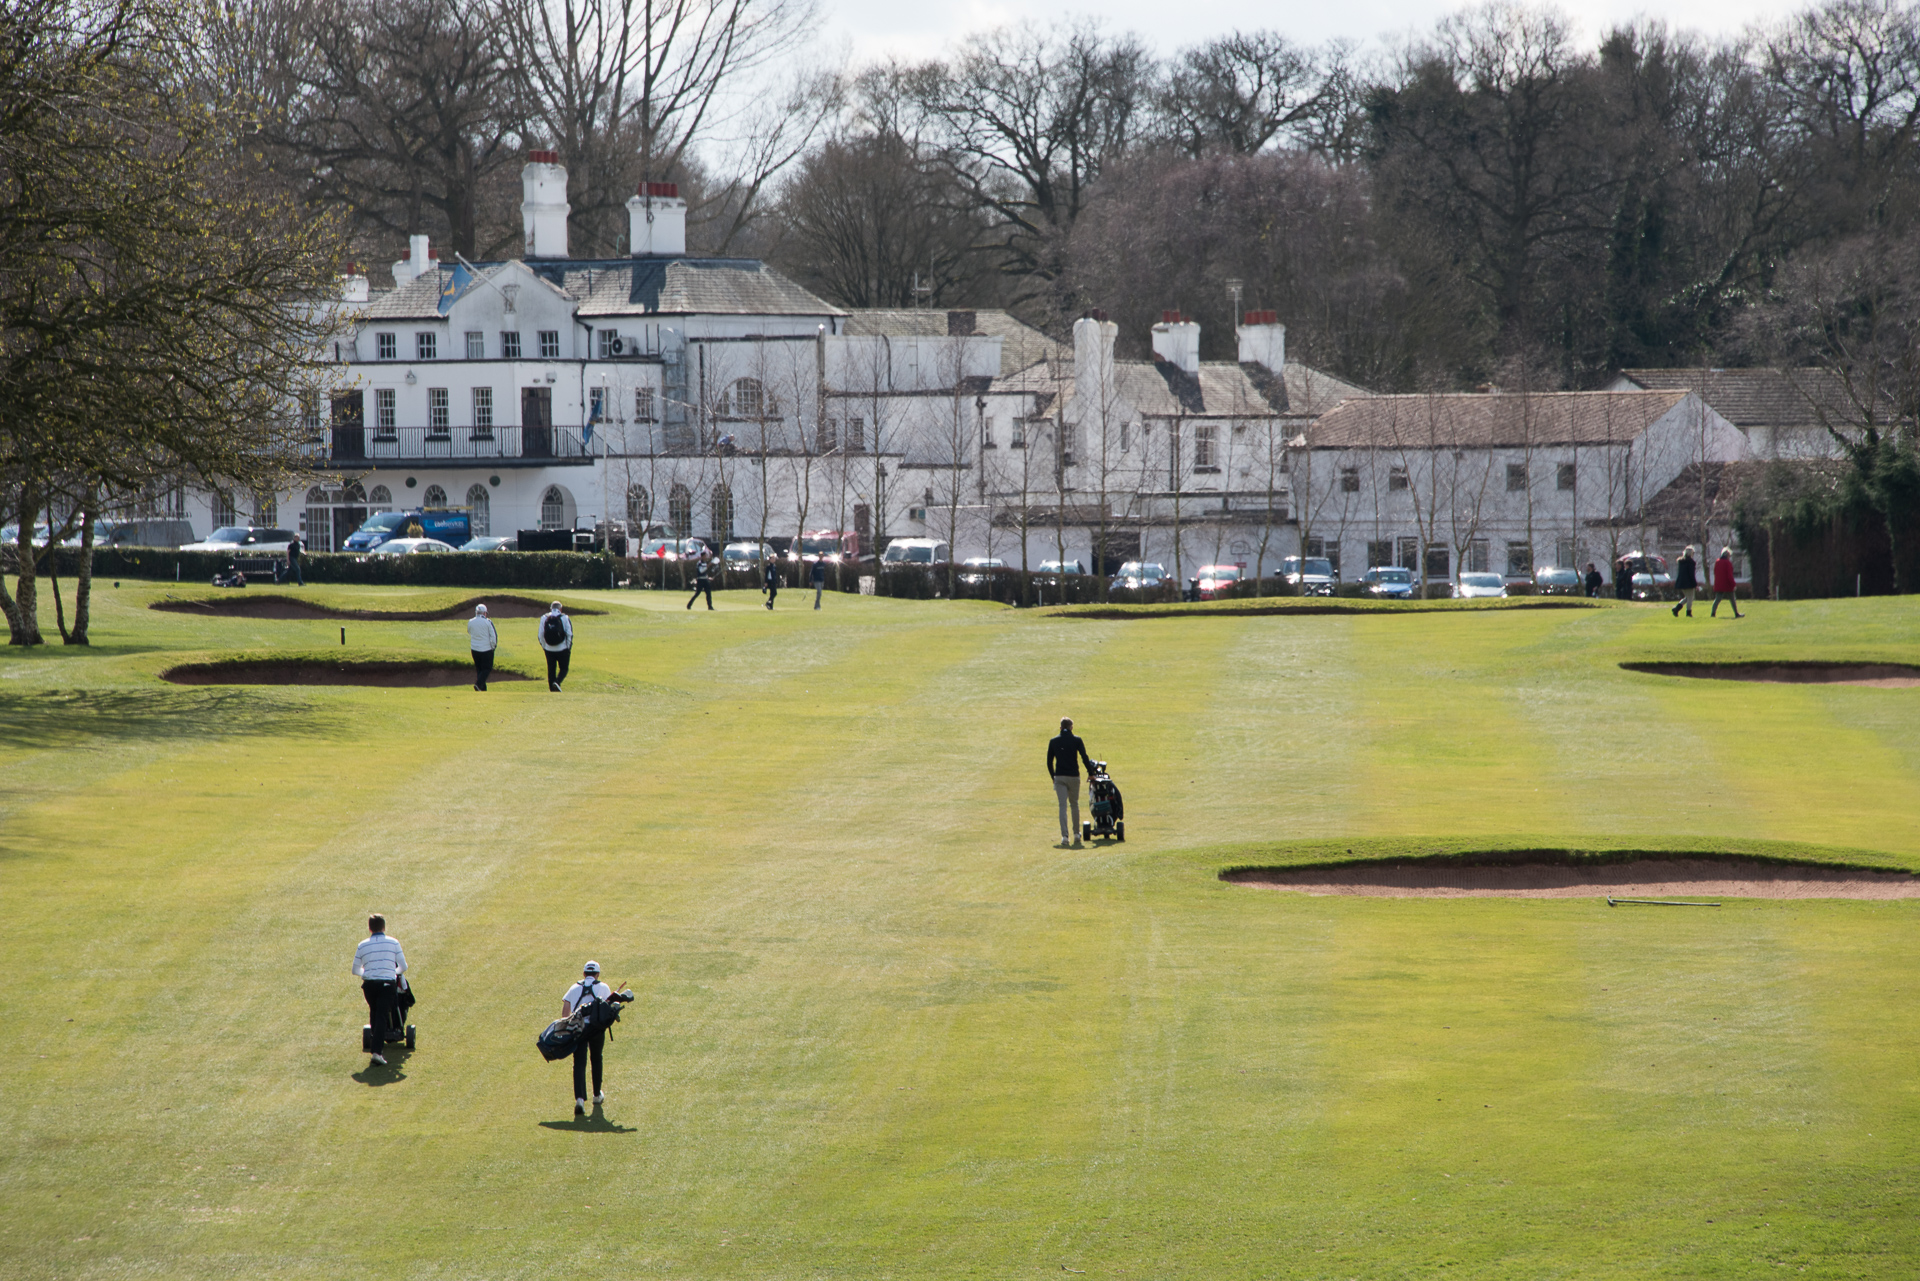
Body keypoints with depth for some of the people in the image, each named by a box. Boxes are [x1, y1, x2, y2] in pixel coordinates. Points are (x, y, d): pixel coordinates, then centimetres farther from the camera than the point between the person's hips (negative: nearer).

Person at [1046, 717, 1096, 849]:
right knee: (1074, 804, 16)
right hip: (1073, 776, -1)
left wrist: (1053, 777, 19)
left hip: (1059, 777, 1)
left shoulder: (1054, 742, 5)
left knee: (1062, 806, -3)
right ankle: (1076, 833, 23)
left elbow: (1049, 762, 8)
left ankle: (1064, 835, -15)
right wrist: (1091, 772, 7)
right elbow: (1085, 758, -4)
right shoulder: (1076, 740, 0)